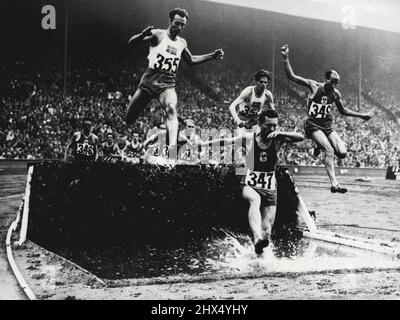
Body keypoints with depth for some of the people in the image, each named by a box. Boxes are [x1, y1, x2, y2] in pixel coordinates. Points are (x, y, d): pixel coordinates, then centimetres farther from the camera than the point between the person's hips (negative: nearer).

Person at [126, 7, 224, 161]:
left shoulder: (182, 43, 12)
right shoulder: (158, 35, -4)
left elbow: (190, 60, 31)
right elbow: (132, 42, -14)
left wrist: (212, 56, 23)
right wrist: (143, 35, -36)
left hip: (167, 84, 2)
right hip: (149, 81, -2)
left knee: (171, 110, -30)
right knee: (128, 120, 3)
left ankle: (172, 146, -44)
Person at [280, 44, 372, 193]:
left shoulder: (335, 93, 5)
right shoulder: (314, 86, -7)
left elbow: (343, 111, 20)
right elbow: (291, 76, -10)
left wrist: (361, 115, 15)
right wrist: (285, 58, -19)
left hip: (328, 126, 5)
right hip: (313, 125, -5)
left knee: (342, 153, -11)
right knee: (329, 150, -25)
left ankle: (321, 146, 19)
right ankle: (334, 184, -27)